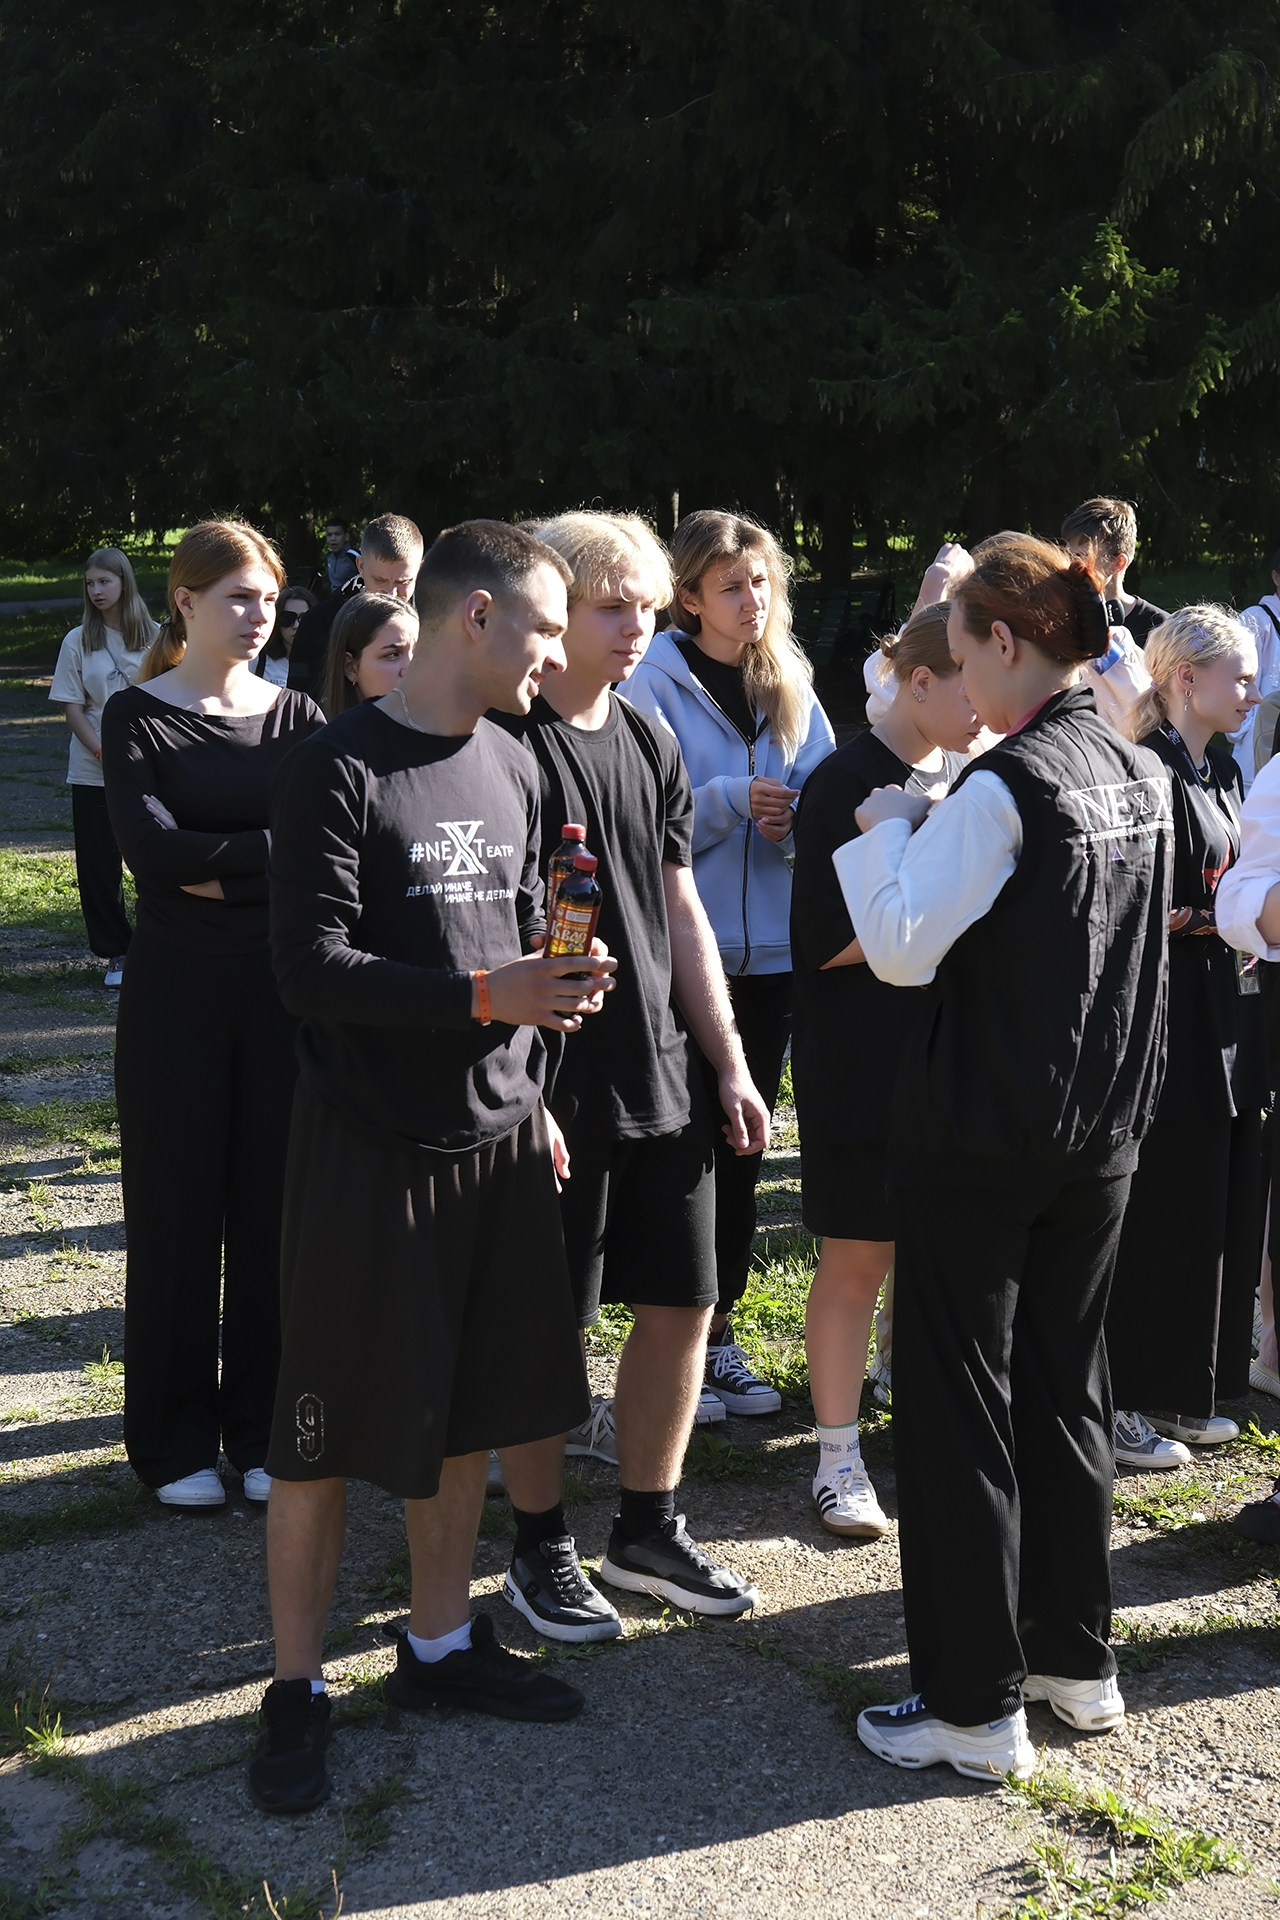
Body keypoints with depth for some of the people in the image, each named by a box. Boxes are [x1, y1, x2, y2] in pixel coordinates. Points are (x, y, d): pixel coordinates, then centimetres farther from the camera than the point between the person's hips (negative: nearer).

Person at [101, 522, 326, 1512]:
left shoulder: (296, 716, 6)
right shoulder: (137, 716, -2)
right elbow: (153, 849, -17)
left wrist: (213, 868, -16)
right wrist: (275, 852, -15)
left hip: (283, 991, 3)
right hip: (177, 994, -2)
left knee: (274, 1206, 7)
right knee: (178, 1211, 4)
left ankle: (262, 1428, 21)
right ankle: (177, 1440, 18)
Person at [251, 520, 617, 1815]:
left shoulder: (510, 769, 10)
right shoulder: (340, 773, -13)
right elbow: (311, 969, -18)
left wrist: (532, 1102, 15)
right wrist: (486, 996, -24)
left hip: (496, 1142, 7)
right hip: (368, 1150, -7)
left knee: (466, 1412, 15)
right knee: (330, 1429, 2)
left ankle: (439, 1646, 31)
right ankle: (296, 1691, 16)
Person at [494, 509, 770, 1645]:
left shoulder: (650, 744, 11)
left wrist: (730, 1065, 13)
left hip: (662, 1078, 7)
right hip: (552, 1090, -7)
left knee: (683, 1303, 12)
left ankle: (648, 1530, 28)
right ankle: (540, 1549, 20)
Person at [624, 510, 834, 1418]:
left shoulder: (792, 686, 9)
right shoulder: (657, 686, -6)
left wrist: (796, 818, -10)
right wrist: (731, 801, -20)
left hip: (770, 949, 5)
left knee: (742, 1142, 12)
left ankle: (717, 1332, 24)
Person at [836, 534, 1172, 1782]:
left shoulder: (1005, 787, -18)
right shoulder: (1142, 777, 6)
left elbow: (900, 946, -20)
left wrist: (886, 829, -5)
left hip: (979, 1140, -8)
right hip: (1101, 1134, 8)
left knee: (957, 1408, 2)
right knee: (1066, 1392, 18)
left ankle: (976, 1706, 9)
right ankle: (1079, 1661, 29)